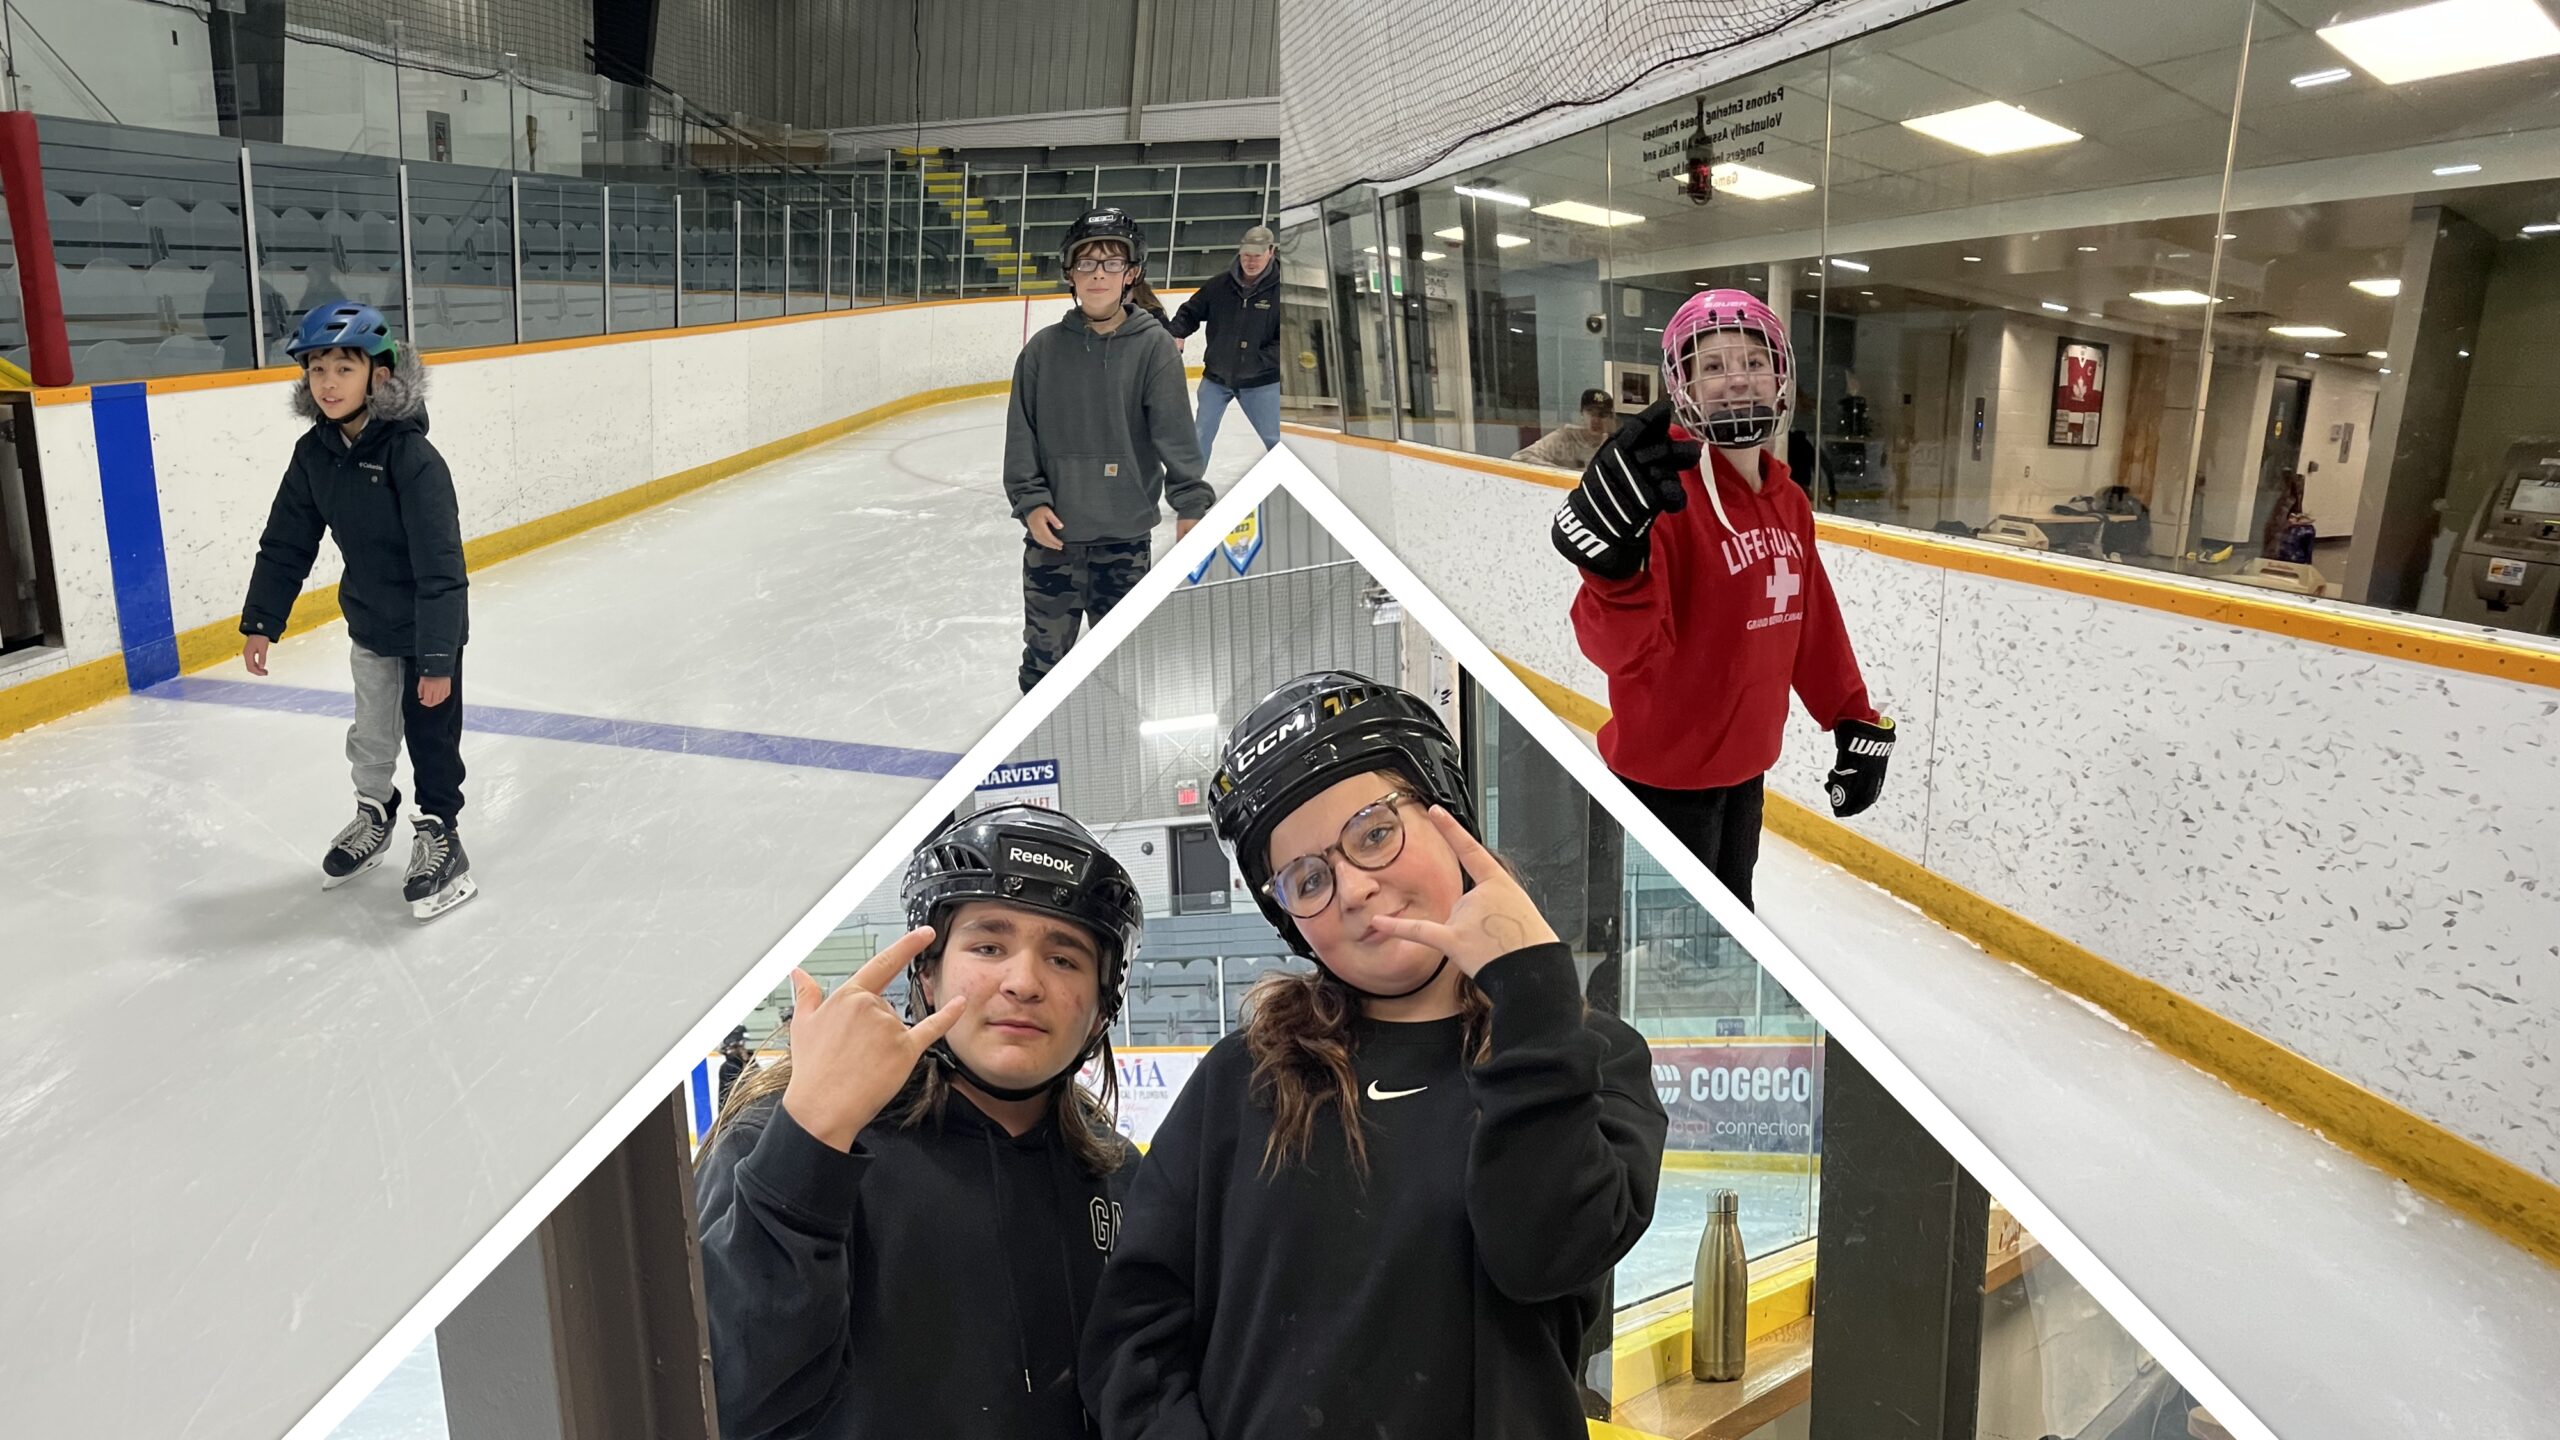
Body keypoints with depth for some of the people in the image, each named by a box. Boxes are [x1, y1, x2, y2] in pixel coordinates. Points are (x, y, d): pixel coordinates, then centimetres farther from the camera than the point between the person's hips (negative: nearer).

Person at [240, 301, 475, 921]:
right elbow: (286, 543, 4)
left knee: (431, 738, 6)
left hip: (428, 628, -7)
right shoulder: (314, 453, -6)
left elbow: (440, 563, -27)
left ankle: (439, 835, 23)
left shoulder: (412, 457, -26)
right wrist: (261, 622, 4)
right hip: (368, 624, 7)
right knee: (370, 737, 22)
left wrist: (438, 658, -28)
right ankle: (373, 817, 43)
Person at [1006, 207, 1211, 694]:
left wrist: (1191, 503, -19)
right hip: (1052, 533, 1)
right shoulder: (1044, 349, 0)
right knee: (1045, 649, 11)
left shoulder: (1154, 346, -5)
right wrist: (1030, 500, -7)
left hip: (1125, 538, -1)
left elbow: (1175, 431, -10)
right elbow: (1021, 434, 2)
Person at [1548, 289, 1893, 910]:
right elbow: (1621, 648, -33)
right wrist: (1615, 562, -51)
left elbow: (1813, 627, 14)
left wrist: (1857, 721, 13)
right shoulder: (1666, 491, -22)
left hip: (1744, 761, 8)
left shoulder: (1789, 501, 4)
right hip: (1667, 772, -8)